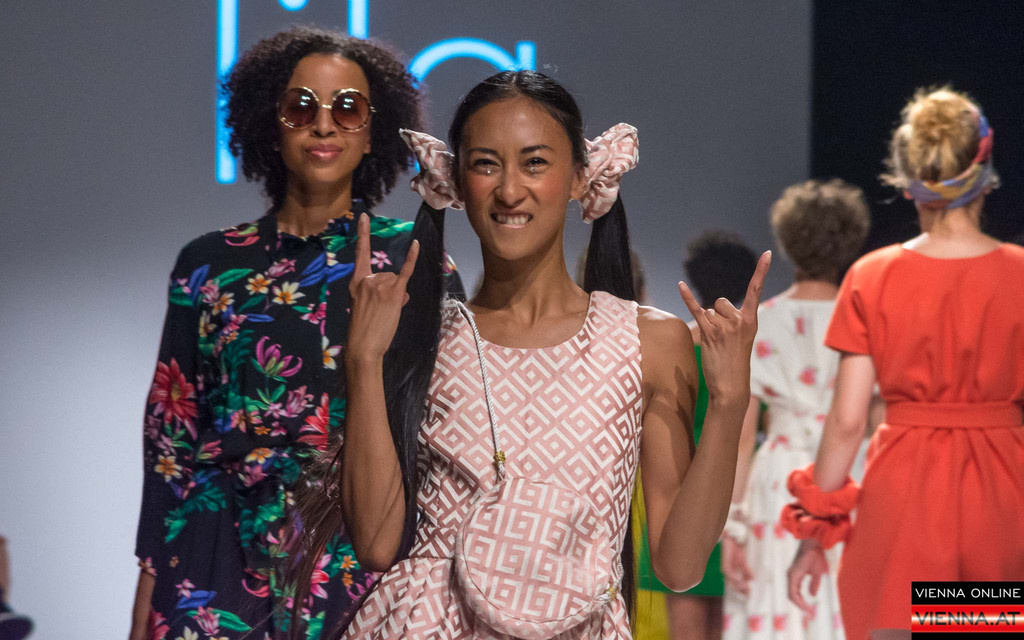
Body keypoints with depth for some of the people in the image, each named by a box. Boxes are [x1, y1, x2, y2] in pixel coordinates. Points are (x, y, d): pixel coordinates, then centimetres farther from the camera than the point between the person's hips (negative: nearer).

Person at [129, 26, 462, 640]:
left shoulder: (412, 258, 3)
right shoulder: (209, 265, 7)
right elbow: (172, 435, 8)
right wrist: (149, 589, 4)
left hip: (364, 561, -1)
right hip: (225, 561, 1)